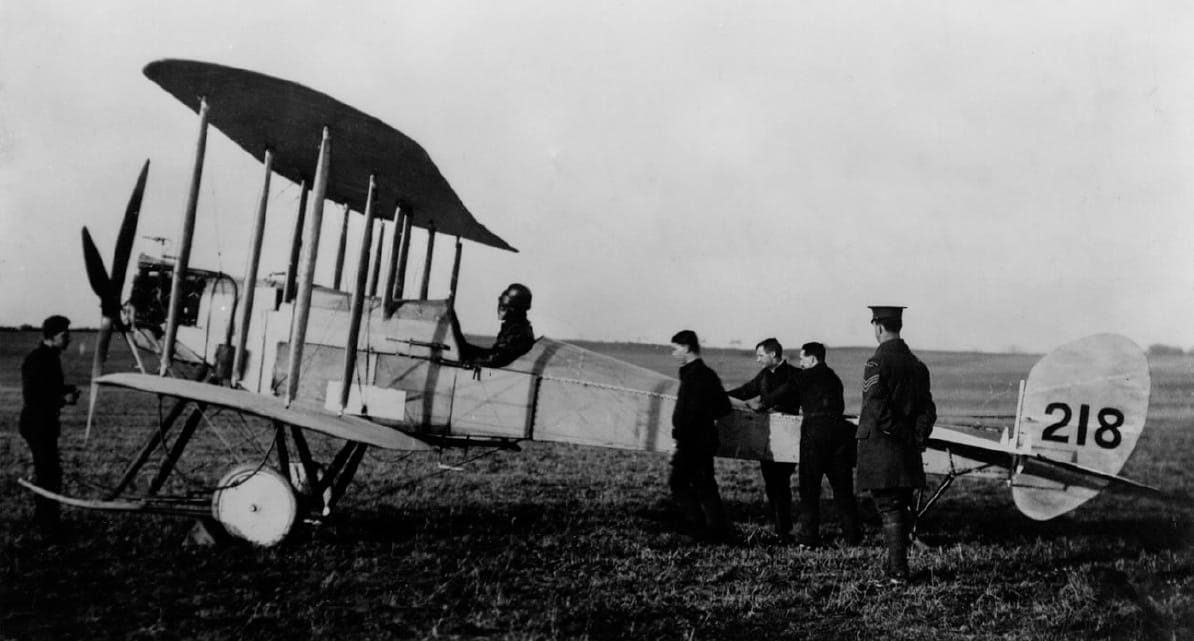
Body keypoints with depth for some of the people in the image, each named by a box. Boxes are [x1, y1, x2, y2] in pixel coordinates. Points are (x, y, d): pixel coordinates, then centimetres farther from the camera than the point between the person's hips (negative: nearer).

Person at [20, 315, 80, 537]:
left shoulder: (50, 357, 9)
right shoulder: (36, 360, -20)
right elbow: (32, 396, -23)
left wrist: (68, 389, 4)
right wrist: (63, 399, -21)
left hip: (46, 422, 10)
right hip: (37, 424, -10)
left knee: (45, 471, 19)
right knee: (50, 472, -8)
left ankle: (41, 517, 32)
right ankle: (48, 526, -2)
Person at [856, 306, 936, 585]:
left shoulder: (877, 363, -13)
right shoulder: (917, 364, 11)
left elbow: (877, 410, -21)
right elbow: (929, 410, 9)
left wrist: (903, 435, -10)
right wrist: (916, 438, 3)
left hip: (880, 450, -7)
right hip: (908, 456, 7)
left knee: (889, 510, -4)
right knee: (902, 510, 14)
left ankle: (898, 573, -4)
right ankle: (897, 566, 23)